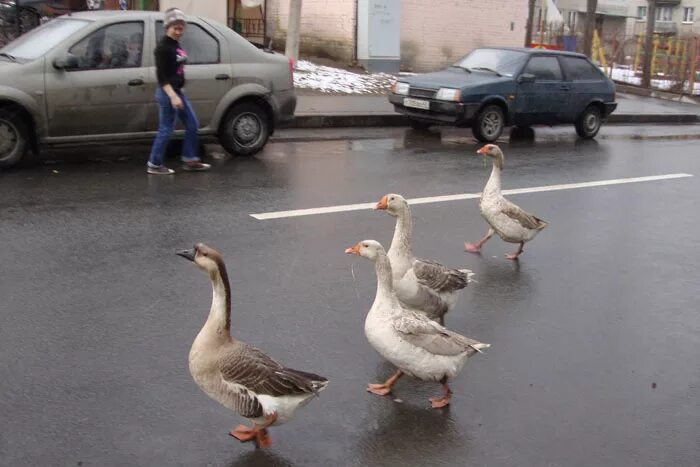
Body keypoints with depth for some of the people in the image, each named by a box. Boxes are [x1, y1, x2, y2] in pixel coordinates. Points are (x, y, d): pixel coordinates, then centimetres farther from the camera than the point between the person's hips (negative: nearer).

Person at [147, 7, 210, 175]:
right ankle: (154, 165, 9)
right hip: (167, 93, -9)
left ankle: (190, 160, 21)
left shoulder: (175, 45, 10)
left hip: (178, 91, 9)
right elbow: (161, 76, -21)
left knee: (192, 124, 12)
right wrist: (172, 96, -28)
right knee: (166, 129, -2)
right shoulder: (163, 47, -17)